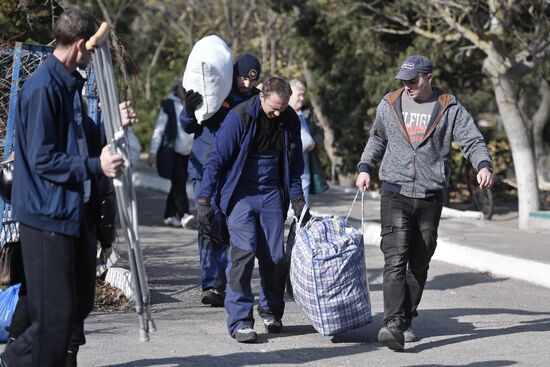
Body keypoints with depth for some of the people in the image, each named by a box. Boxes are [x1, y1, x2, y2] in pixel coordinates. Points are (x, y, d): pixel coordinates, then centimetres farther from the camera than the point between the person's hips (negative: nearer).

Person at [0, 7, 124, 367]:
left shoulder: (71, 84, 14)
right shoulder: (43, 88, -17)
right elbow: (42, 160, -19)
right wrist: (96, 166, -19)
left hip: (76, 212, 10)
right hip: (49, 216, -10)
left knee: (78, 305, 14)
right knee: (55, 317, -7)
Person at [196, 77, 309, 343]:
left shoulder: (290, 121, 1)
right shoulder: (239, 117, -13)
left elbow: (294, 164, 14)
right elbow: (217, 159, -10)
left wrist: (297, 198, 9)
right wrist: (204, 199, -13)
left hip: (272, 194, 4)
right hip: (241, 194, -4)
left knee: (275, 257, 3)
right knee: (243, 252, -14)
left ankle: (271, 311, 24)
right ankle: (240, 320, -11)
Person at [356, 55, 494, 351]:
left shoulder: (449, 109, 1)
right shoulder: (389, 105, 8)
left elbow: (473, 141, -4)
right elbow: (377, 138, 25)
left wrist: (483, 166, -22)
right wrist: (365, 167, 16)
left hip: (430, 196, 0)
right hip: (395, 193, 0)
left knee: (419, 264, 7)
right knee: (395, 260, -15)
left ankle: (406, 321, 19)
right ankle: (393, 324, -24)